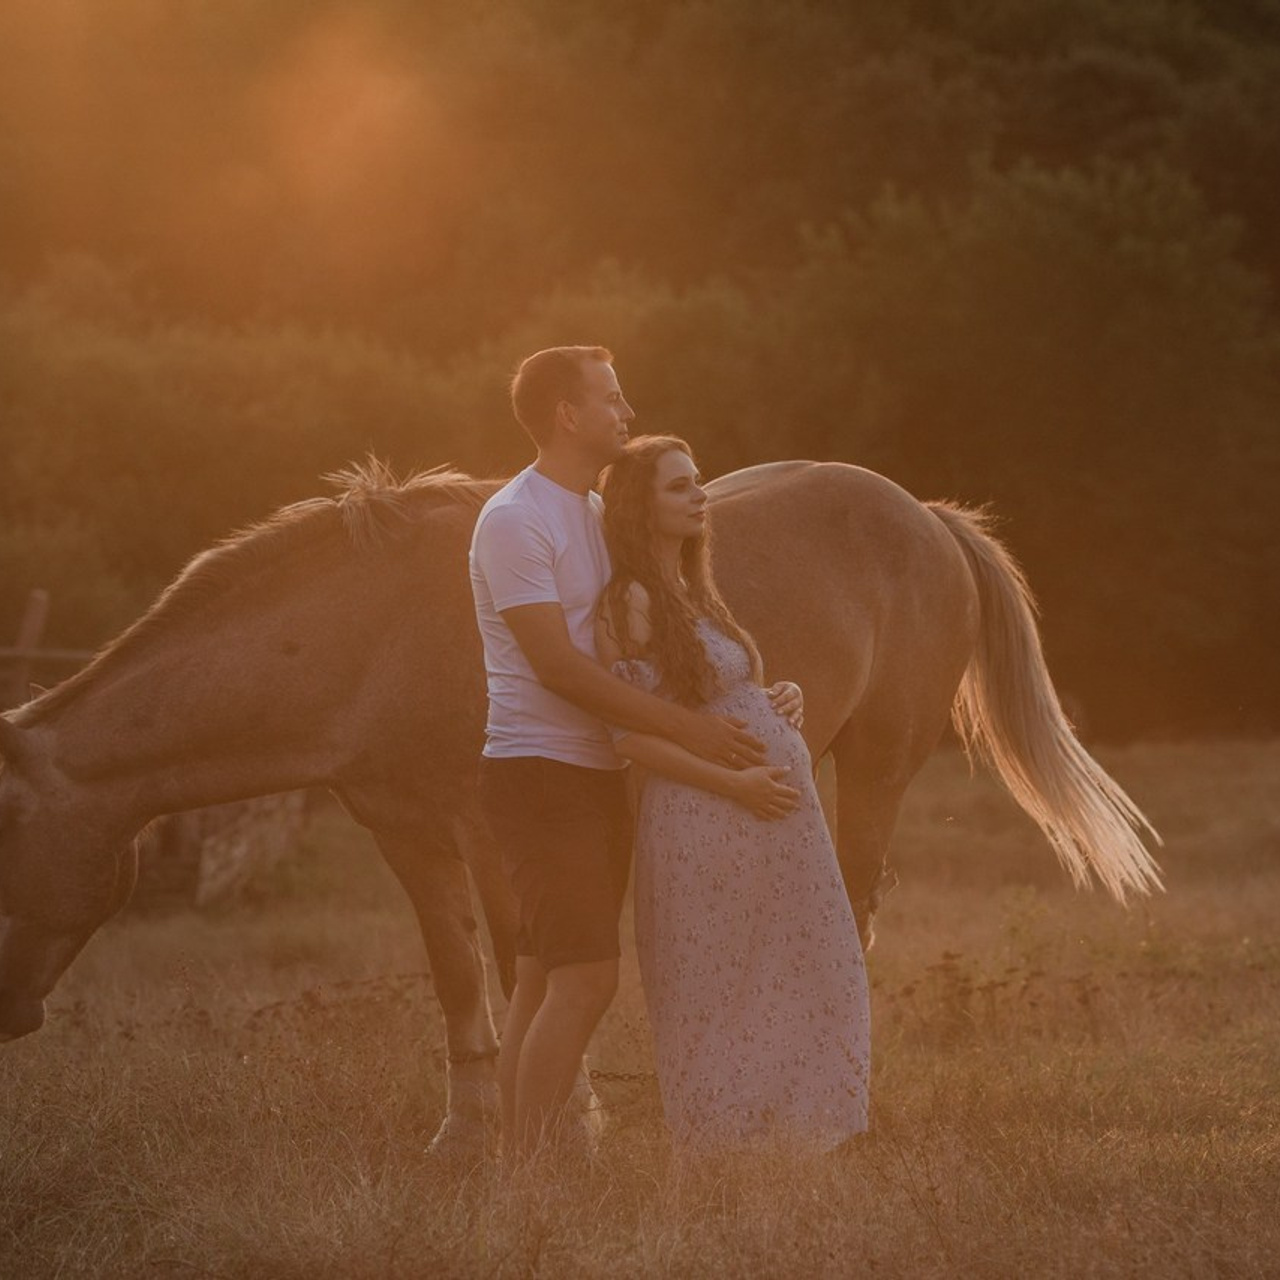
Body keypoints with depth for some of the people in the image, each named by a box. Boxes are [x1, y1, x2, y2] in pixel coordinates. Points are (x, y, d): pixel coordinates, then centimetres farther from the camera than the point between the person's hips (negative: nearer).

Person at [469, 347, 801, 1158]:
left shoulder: (596, 513, 16)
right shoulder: (515, 521, -13)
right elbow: (557, 664, -19)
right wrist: (685, 727, -21)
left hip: (598, 776, 9)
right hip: (540, 776, -9)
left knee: (545, 983, 9)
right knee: (586, 979, -14)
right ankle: (532, 1172, -11)